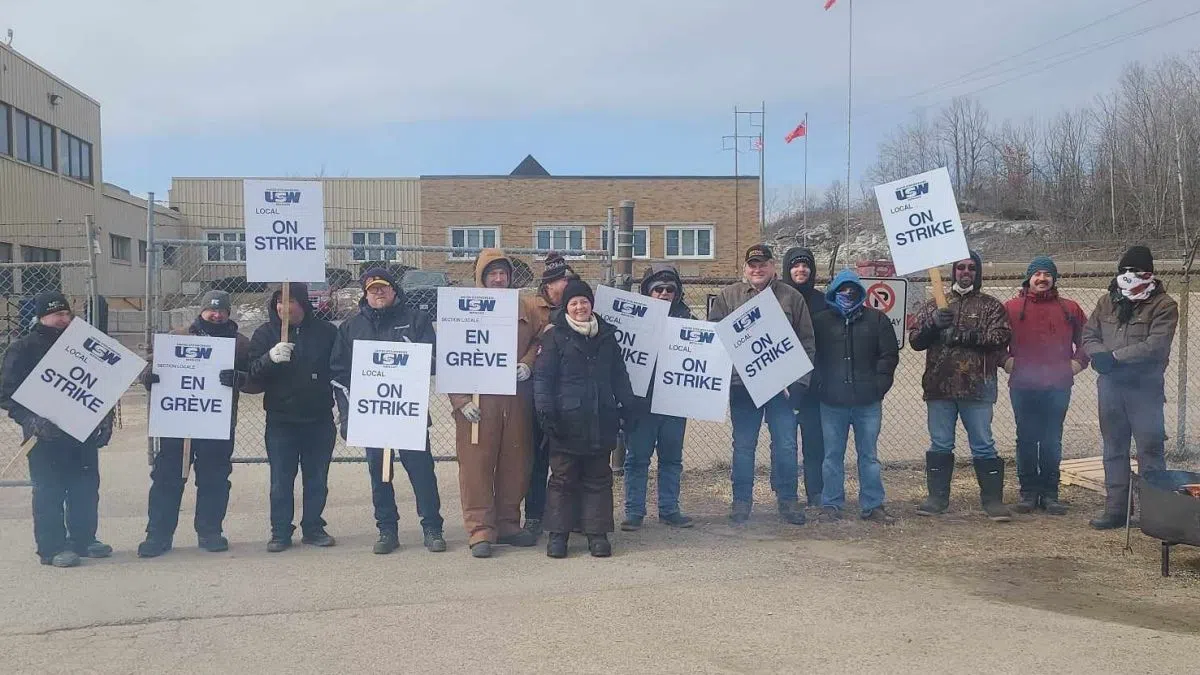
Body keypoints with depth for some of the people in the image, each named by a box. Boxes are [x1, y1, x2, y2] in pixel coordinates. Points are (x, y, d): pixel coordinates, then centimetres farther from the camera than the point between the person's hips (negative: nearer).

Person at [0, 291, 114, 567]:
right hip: (46, 434, -5)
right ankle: (52, 548, 6)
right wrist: (32, 420, -23)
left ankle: (84, 539, 23)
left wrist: (104, 416, 7)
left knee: (86, 489, 10)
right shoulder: (24, 349, -4)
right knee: (49, 492, -2)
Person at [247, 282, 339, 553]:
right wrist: (270, 358, -28)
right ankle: (280, 532, 12)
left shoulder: (325, 332, 2)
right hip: (280, 420, -1)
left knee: (317, 479, 8)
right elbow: (253, 374, -9)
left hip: (320, 419, 1)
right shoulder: (264, 334, 0)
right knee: (281, 481, 3)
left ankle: (313, 528, 19)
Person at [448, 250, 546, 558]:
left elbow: (540, 340, 19)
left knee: (515, 462, 8)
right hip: (477, 401, -3)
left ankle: (508, 524, 21)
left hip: (517, 399, 4)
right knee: (477, 464, -4)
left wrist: (528, 363, -3)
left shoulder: (525, 307, 10)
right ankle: (480, 531, 2)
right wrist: (461, 400, -12)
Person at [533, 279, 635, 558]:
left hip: (601, 421, 4)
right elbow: (542, 376, -5)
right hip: (567, 422, -4)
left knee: (598, 478, 8)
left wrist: (626, 406, 12)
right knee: (563, 478, 2)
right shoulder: (554, 337, -1)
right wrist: (545, 411, -13)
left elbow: (619, 375, 18)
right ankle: (558, 534, 11)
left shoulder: (607, 336, 13)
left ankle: (598, 534, 15)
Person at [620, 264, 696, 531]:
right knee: (637, 457, 3)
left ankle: (669, 509, 20)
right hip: (642, 399, -3)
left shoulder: (687, 318, 9)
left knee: (672, 457, 10)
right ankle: (634, 512, 9)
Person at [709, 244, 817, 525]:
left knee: (785, 444, 2)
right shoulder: (727, 296, 7)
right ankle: (741, 501, 16)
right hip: (742, 383, 0)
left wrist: (801, 380, -2)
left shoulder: (791, 297, 6)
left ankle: (788, 499, 15)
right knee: (743, 445, 7)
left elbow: (807, 341, 6)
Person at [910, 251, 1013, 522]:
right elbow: (915, 339, 8)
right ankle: (937, 498, 16)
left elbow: (1001, 337, -7)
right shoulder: (935, 305, 16)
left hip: (977, 387, -2)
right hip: (939, 387, 3)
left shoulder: (991, 306, 9)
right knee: (940, 445, 8)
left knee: (983, 445, 0)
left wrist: (968, 336, -17)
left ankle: (993, 500, 6)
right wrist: (933, 324, -11)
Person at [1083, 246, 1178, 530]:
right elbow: (1089, 335, 10)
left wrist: (1115, 356, -17)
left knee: (1150, 448, -2)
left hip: (1145, 388, -5)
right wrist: (1100, 355, -10)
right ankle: (1116, 508, 19)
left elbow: (1155, 345, -17)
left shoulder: (1163, 305, -5)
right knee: (1114, 450, 11)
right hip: (1110, 386, 5)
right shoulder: (1108, 301, 12)